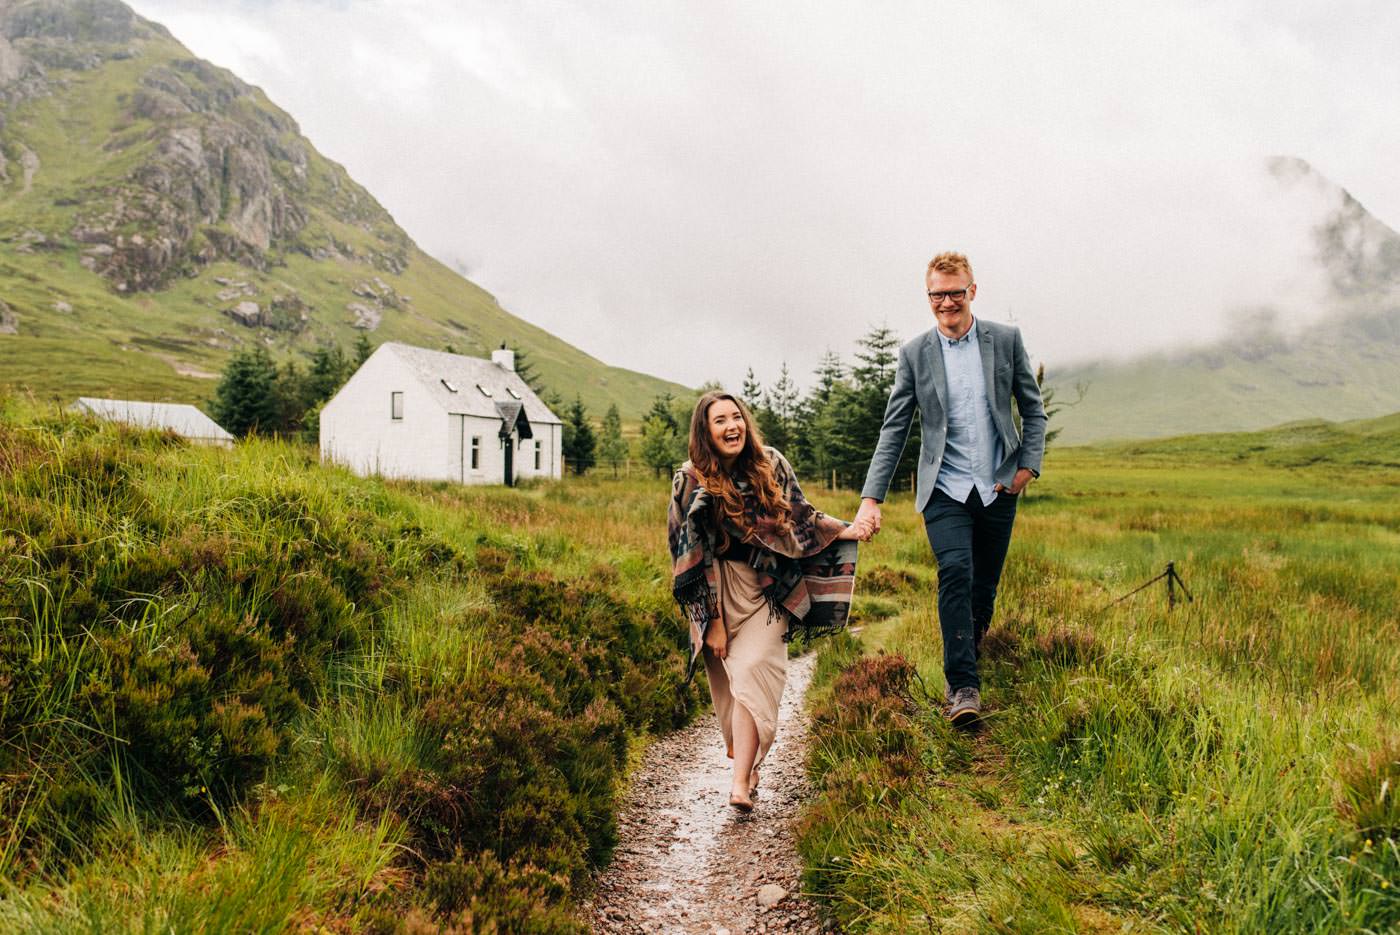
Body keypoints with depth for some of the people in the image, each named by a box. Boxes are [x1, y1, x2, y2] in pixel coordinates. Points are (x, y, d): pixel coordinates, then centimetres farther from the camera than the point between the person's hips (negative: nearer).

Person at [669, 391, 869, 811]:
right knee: (727, 678, 2)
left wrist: (846, 530, -10)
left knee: (752, 670, -16)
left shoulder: (770, 464, -3)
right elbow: (693, 555, -9)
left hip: (768, 589, 0)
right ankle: (747, 763, 21)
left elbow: (798, 516, 6)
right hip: (718, 590, 0)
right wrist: (712, 619, -10)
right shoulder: (691, 481, -9)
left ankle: (741, 782, -18)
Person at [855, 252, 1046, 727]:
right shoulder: (915, 353, 1)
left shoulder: (1006, 339, 2)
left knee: (984, 587, 9)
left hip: (998, 488, 2)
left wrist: (1029, 466, -3)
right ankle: (963, 687, -16)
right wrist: (871, 498, -9)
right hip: (945, 489, -2)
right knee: (955, 573, -20)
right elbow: (893, 429, -1)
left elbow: (1033, 409, 10)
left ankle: (963, 667, 31)